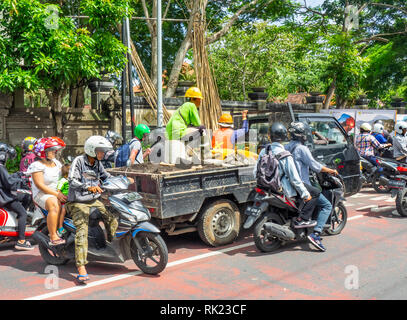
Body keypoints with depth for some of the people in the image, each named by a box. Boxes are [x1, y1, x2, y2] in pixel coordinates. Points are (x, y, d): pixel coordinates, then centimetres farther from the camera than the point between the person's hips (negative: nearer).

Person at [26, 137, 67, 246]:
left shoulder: (56, 162, 13)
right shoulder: (37, 165, -10)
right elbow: (40, 185, -18)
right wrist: (57, 194, -23)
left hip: (59, 192, 8)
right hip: (42, 194, -8)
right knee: (55, 206, -36)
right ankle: (53, 237, -35)